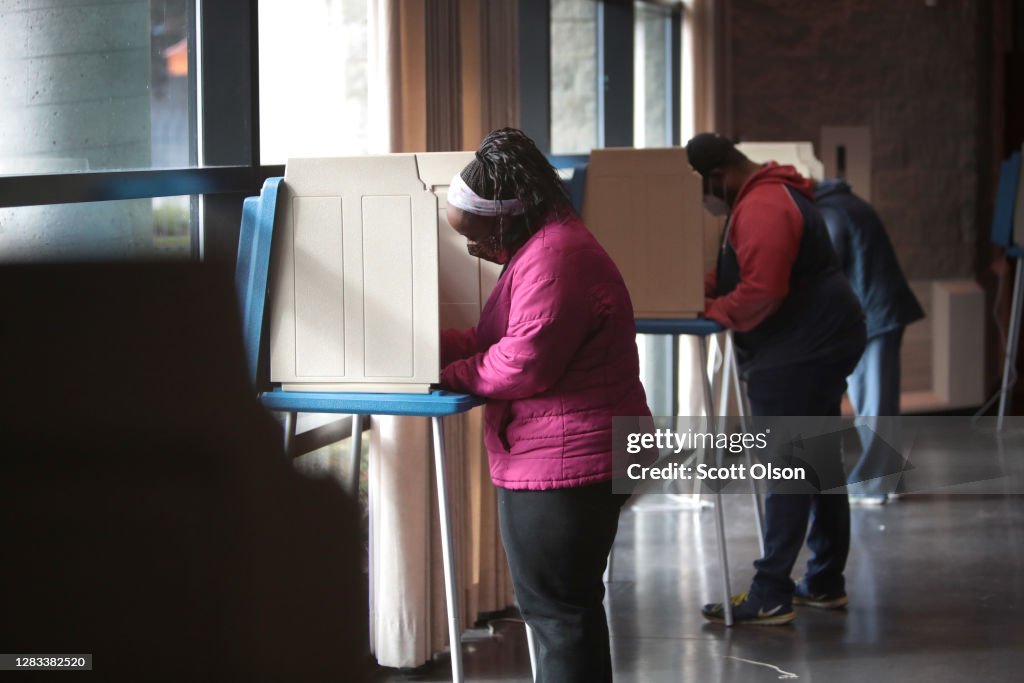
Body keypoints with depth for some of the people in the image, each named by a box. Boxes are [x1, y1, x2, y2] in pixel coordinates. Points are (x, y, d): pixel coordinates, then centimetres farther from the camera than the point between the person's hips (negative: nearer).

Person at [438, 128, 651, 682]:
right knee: (573, 605, 19)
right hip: (572, 458, 11)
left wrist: (451, 375, -9)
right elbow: (499, 339, 18)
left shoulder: (553, 258, -20)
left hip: (562, 463, -11)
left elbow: (523, 362, -24)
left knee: (556, 609, -4)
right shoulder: (542, 246, 15)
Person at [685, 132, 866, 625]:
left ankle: (770, 596, -7)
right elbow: (747, 272, 22)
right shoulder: (769, 196, 16)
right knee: (819, 461, 15)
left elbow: (761, 291, -28)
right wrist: (702, 286, 6)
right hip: (818, 344, 11)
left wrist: (712, 310, -13)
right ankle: (825, 583, 23)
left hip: (798, 355, -11)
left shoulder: (761, 210, -20)